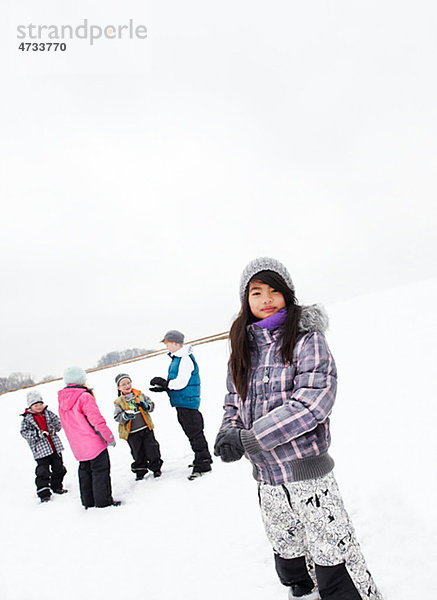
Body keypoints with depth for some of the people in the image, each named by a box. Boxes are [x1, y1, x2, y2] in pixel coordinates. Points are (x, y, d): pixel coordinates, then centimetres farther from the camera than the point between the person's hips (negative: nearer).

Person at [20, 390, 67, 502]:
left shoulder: (48, 413, 7)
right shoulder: (27, 418, -3)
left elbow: (58, 422, 11)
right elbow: (24, 432, -9)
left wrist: (53, 428, -10)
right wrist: (39, 434, -20)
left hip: (55, 447, 5)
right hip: (41, 450, -4)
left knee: (59, 469, 13)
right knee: (43, 472, -7)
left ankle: (57, 486, 30)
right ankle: (43, 493, 3)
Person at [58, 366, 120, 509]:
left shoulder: (62, 401, 8)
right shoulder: (85, 397, -18)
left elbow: (66, 425, 16)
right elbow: (97, 420, -20)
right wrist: (110, 437, -11)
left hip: (78, 446, 8)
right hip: (94, 443, -8)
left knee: (85, 470, 18)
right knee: (100, 470, 1)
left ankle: (88, 501, 25)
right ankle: (103, 501, 4)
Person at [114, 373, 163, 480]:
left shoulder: (139, 394, 4)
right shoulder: (119, 402, -1)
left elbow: (151, 404, 7)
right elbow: (117, 417, -6)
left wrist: (146, 406, -15)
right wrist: (126, 416, -25)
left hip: (146, 429, 1)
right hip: (132, 433, -1)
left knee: (152, 450, 6)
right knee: (138, 454, 9)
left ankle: (156, 468, 23)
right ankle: (140, 471, 27)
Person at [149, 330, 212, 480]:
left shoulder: (185, 359, -18)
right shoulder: (176, 359, 15)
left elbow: (181, 382, -23)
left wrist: (163, 383, -14)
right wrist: (162, 387, 6)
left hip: (187, 401, -10)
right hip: (181, 402, 10)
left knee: (194, 433, -5)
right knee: (191, 431, 19)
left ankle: (203, 464, 1)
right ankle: (203, 457, 31)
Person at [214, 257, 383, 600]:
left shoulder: (306, 337, -10)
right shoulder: (243, 348, 7)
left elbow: (314, 400, -21)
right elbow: (234, 402, 15)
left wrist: (248, 438, -22)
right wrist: (228, 430, -8)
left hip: (307, 472, -5)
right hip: (266, 479, 6)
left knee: (335, 572, 2)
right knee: (289, 561, 22)